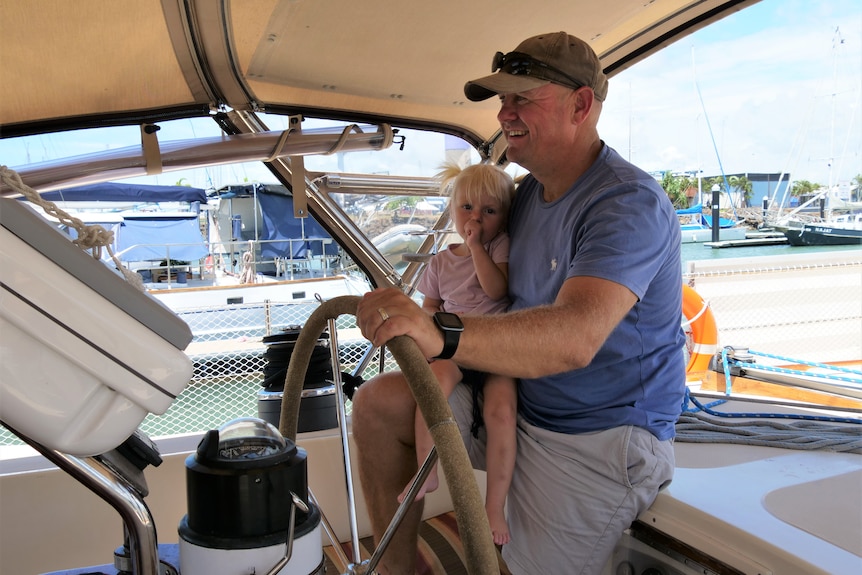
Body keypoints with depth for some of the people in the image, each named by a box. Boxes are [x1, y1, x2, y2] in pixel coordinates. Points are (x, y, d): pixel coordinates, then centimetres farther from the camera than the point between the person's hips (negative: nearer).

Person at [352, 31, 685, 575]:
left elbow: (574, 336, -39)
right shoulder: (530, 190, 6)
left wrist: (442, 336, -54)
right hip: (517, 401, 8)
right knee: (377, 405, -3)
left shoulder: (630, 204, -23)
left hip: (598, 438, -7)